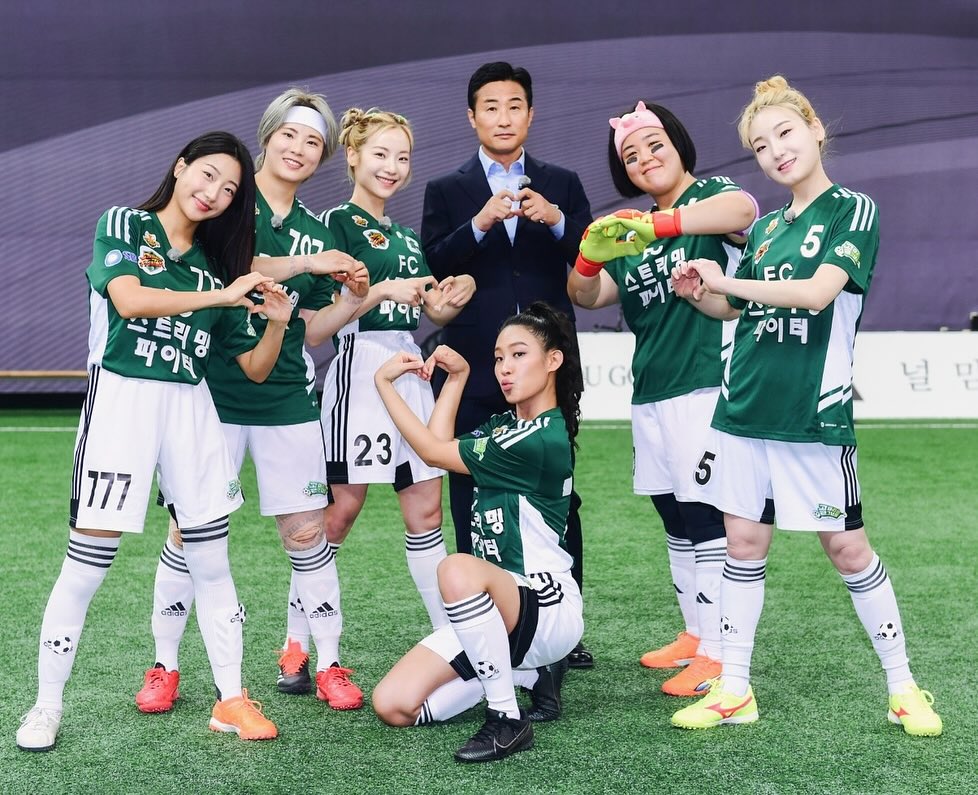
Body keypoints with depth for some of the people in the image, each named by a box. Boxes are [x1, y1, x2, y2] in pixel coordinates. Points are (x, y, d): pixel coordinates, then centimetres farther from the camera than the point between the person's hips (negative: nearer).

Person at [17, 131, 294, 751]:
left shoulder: (217, 267, 14)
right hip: (122, 396, -4)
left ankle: (232, 699, 13)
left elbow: (255, 369, 14)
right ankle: (47, 704, 7)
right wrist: (222, 296, -18)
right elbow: (130, 300, -16)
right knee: (90, 558, -5)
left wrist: (278, 324, -5)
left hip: (190, 407, 5)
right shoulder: (123, 225, 4)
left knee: (211, 558, 5)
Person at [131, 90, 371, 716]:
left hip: (287, 400, 4)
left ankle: (325, 664, 15)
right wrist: (302, 264, -25)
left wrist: (353, 299, -2)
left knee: (306, 531, 4)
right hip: (214, 394, -4)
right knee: (191, 529, 0)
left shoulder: (317, 233, 14)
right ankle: (165, 668, 13)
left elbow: (310, 327, 14)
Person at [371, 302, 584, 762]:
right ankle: (527, 672, 12)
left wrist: (384, 383, 0)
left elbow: (433, 450, -10)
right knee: (392, 705, -6)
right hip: (499, 609, 9)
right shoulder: (506, 424, 11)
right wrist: (457, 375, 14)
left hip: (548, 608, -9)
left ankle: (508, 721, -26)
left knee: (459, 570, -41)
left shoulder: (542, 440, -17)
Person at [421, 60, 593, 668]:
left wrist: (556, 220, -14)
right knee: (475, 505, 2)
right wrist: (479, 224, -18)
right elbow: (433, 270, -4)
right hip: (477, 368, 0)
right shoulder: (446, 192, 10)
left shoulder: (562, 185, 13)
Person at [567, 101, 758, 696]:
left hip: (707, 387, -8)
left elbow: (743, 208, -27)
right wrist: (590, 254, -13)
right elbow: (588, 295, 9)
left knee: (707, 522, -7)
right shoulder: (632, 232, 18)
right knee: (677, 524, 14)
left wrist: (657, 222, -39)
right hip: (651, 395, 8)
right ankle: (695, 635, 25)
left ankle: (718, 653, -3)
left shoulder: (711, 196, -2)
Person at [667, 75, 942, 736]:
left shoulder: (853, 209, -4)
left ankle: (902, 686, 15)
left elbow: (818, 291, -19)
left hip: (814, 414, -5)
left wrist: (728, 281, -13)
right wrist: (701, 296, 1)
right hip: (745, 409, 5)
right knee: (744, 543, 7)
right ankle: (734, 690, 14)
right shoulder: (763, 228, 13)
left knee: (846, 547, 2)